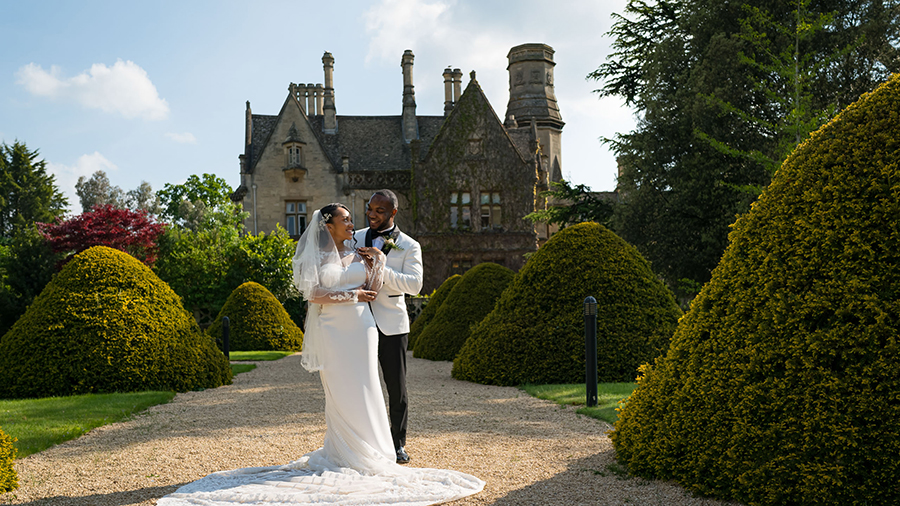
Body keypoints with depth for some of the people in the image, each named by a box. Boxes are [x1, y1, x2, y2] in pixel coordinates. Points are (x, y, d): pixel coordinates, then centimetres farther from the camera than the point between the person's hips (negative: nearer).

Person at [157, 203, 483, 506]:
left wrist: (377, 258, 1)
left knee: (363, 388, 2)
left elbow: (373, 289, 6)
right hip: (330, 329, -3)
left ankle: (368, 452, 10)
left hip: (360, 329, 3)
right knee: (338, 392, -1)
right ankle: (343, 454, 6)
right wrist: (352, 296, -8)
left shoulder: (359, 253, 12)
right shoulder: (316, 256, 3)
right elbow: (313, 294, -8)